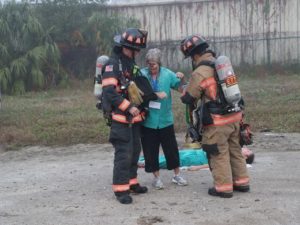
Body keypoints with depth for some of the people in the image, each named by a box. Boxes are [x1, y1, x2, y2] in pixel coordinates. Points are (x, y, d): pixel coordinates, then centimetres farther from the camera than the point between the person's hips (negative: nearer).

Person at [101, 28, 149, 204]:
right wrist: (129, 107, -22)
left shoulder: (132, 64, 13)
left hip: (134, 117, 9)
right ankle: (121, 189, -1)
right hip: (121, 118, -9)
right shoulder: (113, 64, -14)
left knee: (135, 151, 14)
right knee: (124, 154, -9)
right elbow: (109, 92, -22)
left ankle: (132, 183, 26)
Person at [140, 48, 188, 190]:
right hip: (148, 120, -1)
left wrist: (182, 79, -22)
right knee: (151, 151, 7)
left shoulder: (167, 74, -3)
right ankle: (156, 177, 24)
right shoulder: (142, 74, -8)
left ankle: (176, 175, 29)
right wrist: (156, 95, -22)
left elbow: (179, 87, -3)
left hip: (165, 119, 1)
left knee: (172, 148, 12)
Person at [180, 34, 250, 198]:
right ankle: (241, 182, 27)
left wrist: (187, 88, 15)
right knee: (235, 150, 18)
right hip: (234, 115, 7)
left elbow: (188, 98, -6)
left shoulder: (200, 73, -15)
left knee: (219, 154, 5)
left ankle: (224, 187, 11)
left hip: (218, 120, -7)